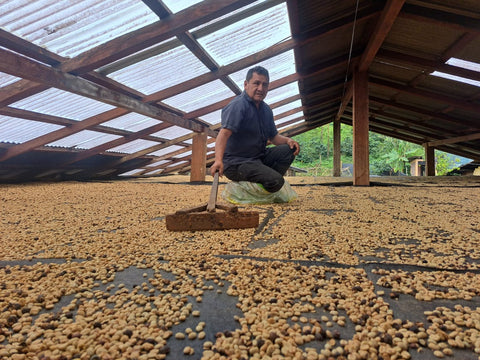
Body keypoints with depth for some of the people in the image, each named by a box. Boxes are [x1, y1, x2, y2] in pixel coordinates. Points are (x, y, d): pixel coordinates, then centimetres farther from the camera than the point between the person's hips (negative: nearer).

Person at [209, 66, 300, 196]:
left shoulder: (266, 109, 12)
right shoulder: (238, 105, -16)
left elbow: (273, 136, 20)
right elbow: (224, 133, -30)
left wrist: (287, 140, -3)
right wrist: (218, 160, -46)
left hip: (258, 157, 9)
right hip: (236, 163, -9)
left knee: (288, 149, -5)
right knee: (276, 181, -25)